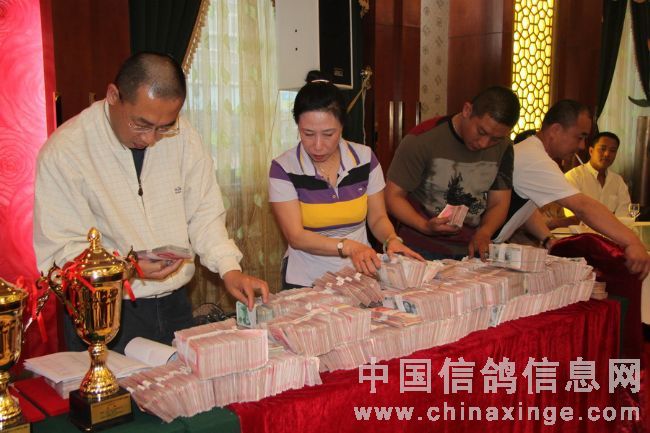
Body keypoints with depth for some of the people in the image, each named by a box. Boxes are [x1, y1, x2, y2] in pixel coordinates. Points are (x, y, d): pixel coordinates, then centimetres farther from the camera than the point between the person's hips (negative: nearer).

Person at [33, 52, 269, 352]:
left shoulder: (183, 136, -2)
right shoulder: (64, 151, -15)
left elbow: (204, 213, 3)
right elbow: (58, 253, -15)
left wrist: (229, 268, -12)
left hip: (174, 306, 4)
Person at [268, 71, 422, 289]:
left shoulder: (365, 158, 1)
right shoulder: (283, 168, -7)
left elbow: (377, 218, 10)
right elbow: (296, 236, -11)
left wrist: (392, 240, -10)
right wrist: (348, 246, -22)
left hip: (360, 276, 2)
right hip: (306, 284, -2)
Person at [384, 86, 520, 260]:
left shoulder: (503, 146, 2)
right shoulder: (422, 139, -11)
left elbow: (499, 203, 8)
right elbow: (393, 196, -7)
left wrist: (484, 233, -13)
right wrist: (425, 226, -22)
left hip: (471, 249, 4)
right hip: (421, 248, -3)